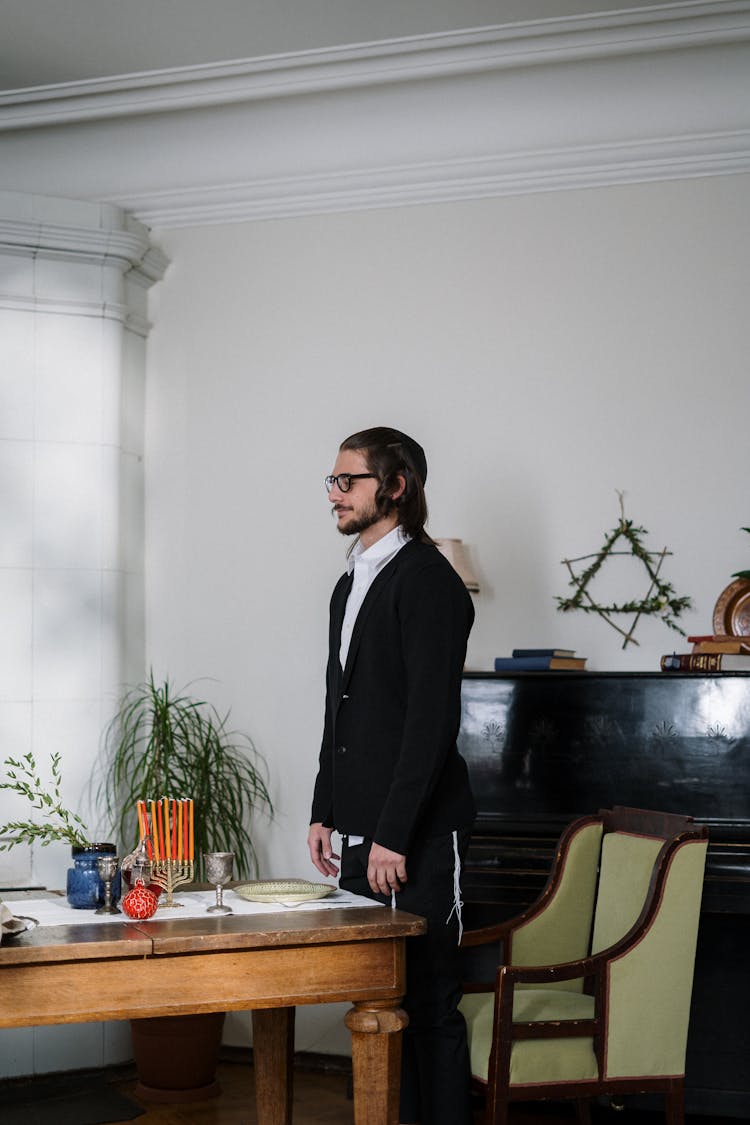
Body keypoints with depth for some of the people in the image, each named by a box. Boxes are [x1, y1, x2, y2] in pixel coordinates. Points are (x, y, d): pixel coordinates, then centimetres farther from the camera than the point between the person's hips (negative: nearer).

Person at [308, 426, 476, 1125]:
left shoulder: (426, 580, -11)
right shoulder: (351, 584, 17)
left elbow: (433, 718, -18)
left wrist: (393, 835, -19)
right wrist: (324, 813, 16)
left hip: (416, 835, -9)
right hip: (360, 832, 9)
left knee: (428, 1003, -2)